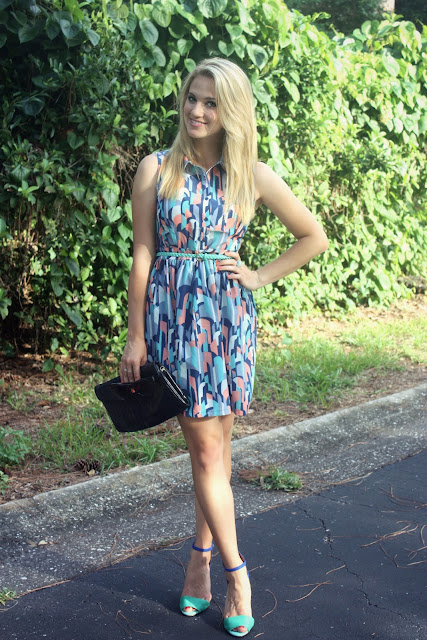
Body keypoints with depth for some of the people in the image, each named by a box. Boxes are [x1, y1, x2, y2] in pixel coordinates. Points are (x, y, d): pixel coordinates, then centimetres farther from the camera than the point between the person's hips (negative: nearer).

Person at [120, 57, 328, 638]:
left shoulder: (253, 175, 3)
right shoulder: (157, 168, 1)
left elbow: (314, 237, 12)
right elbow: (142, 256, 0)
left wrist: (260, 277, 3)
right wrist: (135, 338, -2)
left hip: (228, 315, 1)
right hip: (174, 314, -1)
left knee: (216, 444, 6)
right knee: (205, 447, -1)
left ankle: (202, 557, 21)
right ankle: (235, 570, 8)